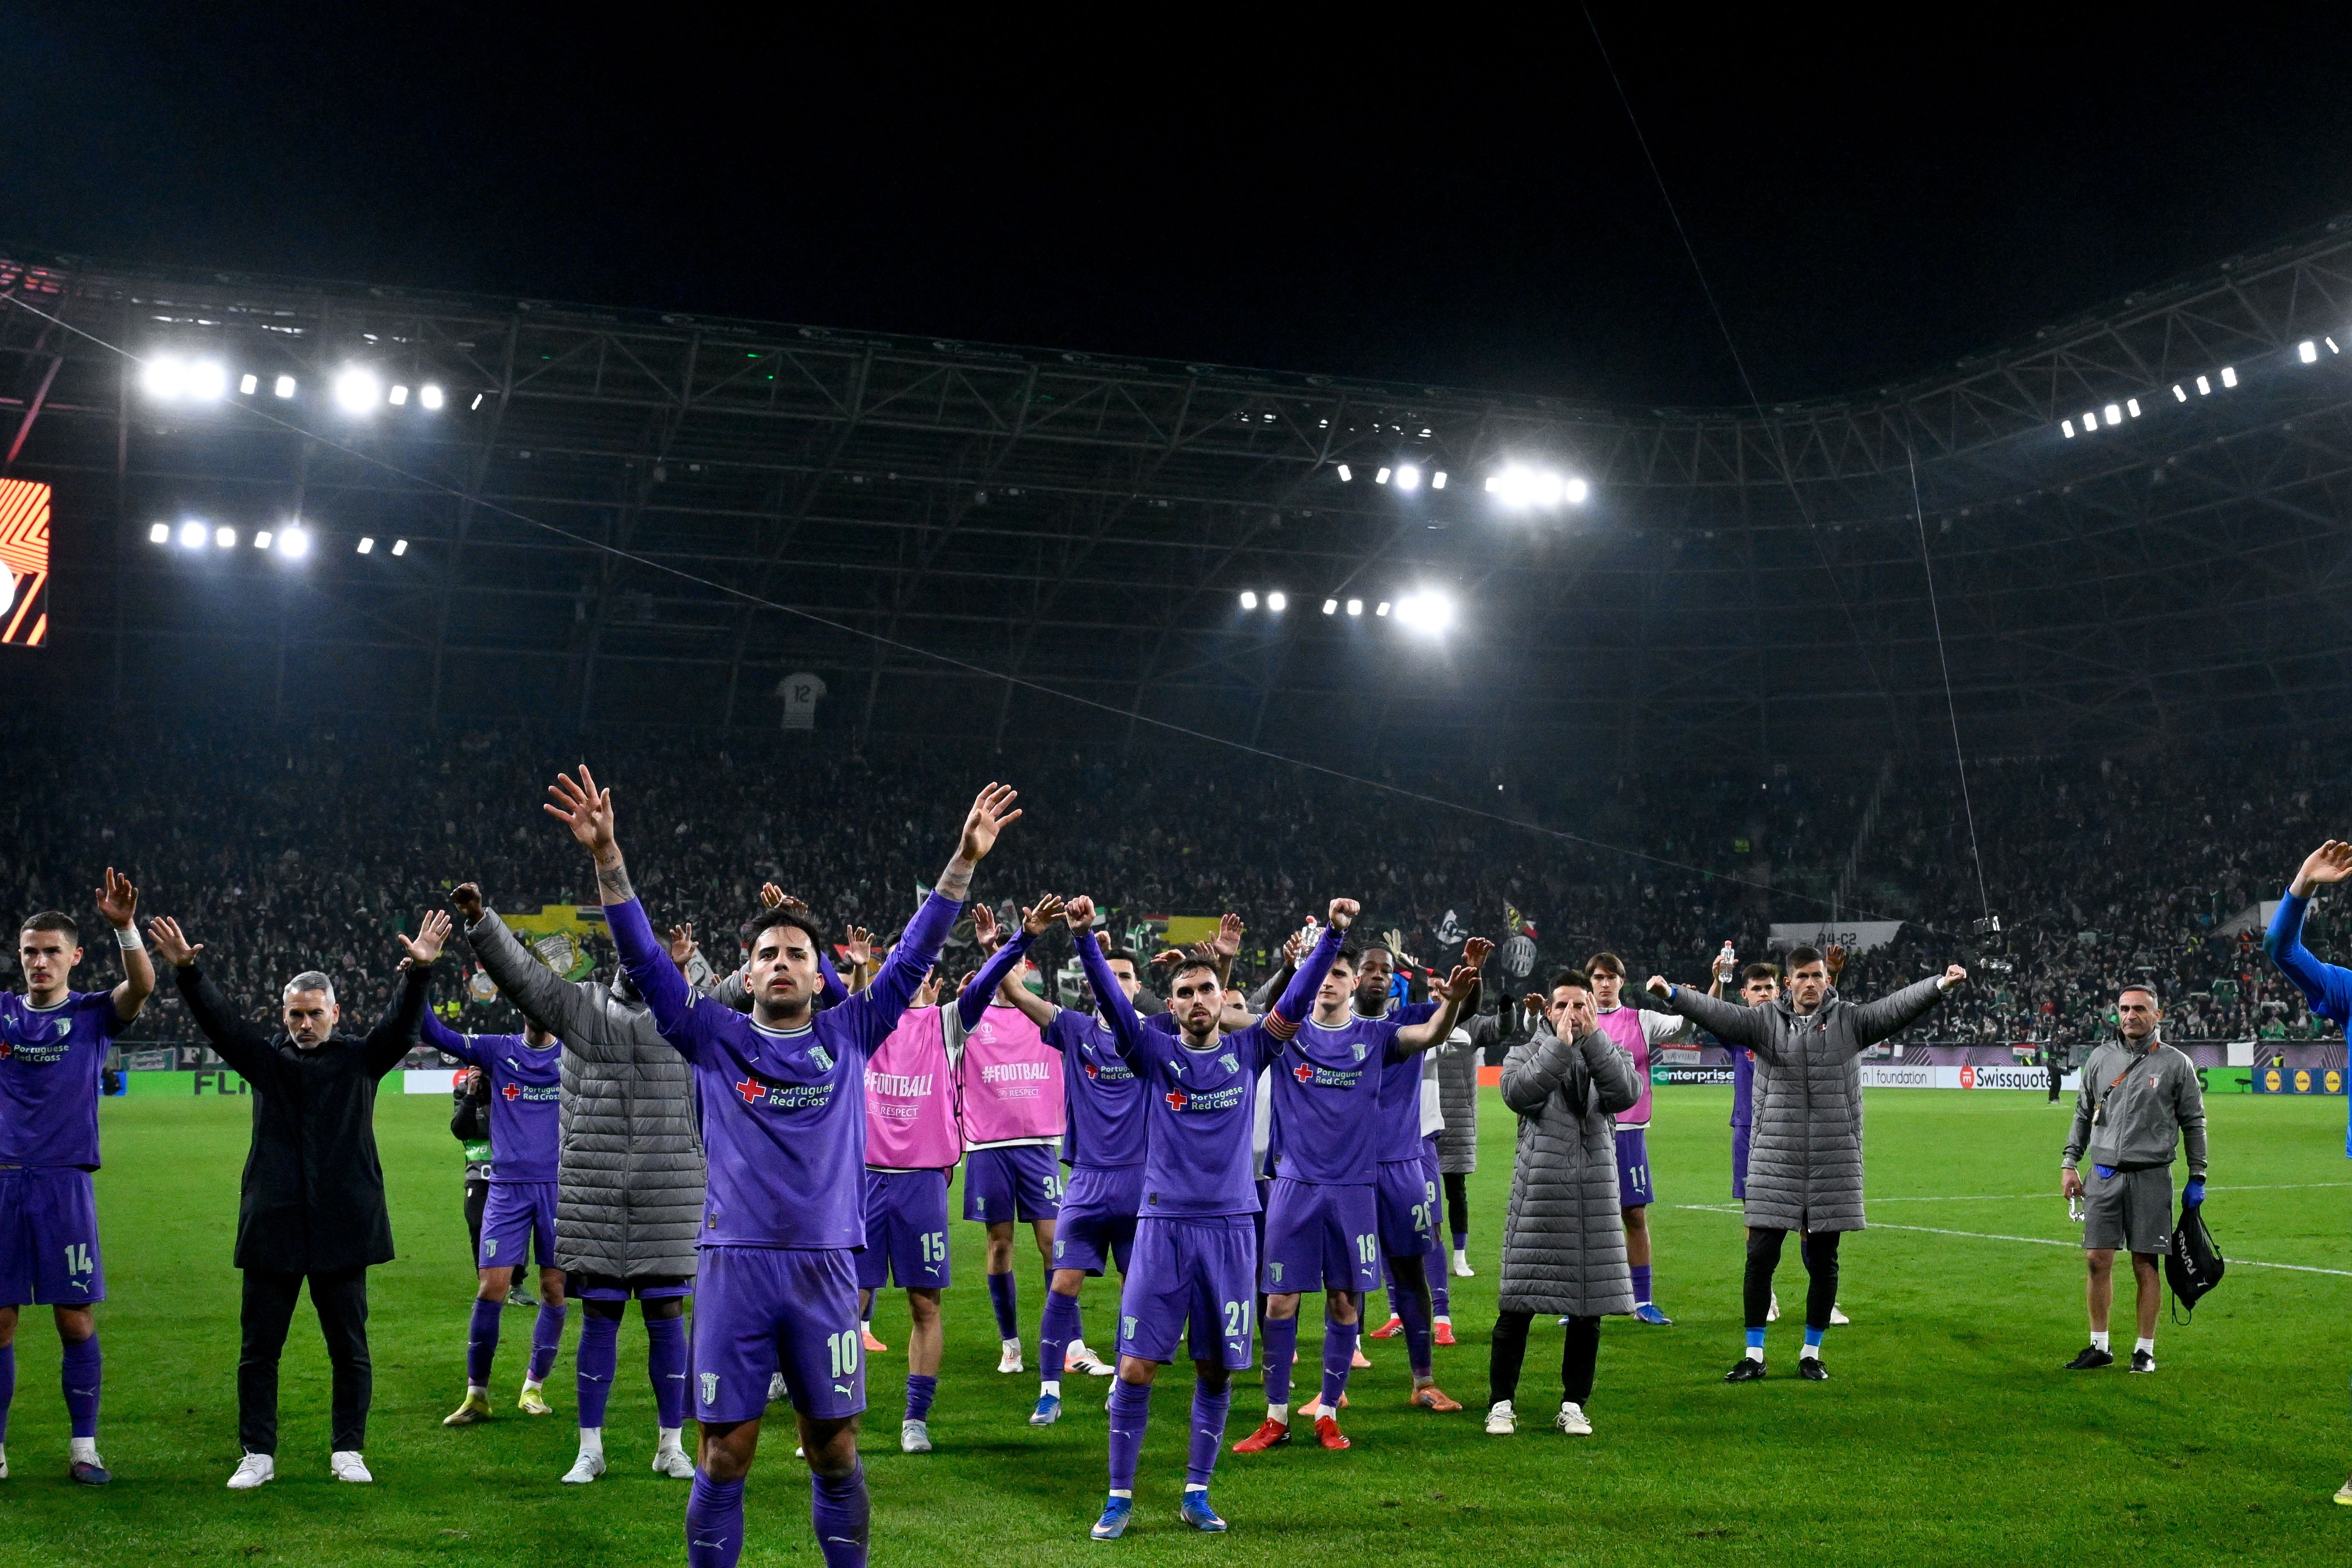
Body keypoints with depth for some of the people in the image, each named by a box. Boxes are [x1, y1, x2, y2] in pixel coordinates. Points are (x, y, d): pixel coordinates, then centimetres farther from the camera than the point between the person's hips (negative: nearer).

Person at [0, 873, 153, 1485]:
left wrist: (125, 927, -32)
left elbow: (142, 985, -15)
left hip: (66, 1185, -2)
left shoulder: (94, 1014, 3)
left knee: (75, 1320, 1)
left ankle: (84, 1448, 10)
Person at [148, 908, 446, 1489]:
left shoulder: (361, 1060, 7)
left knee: (349, 1348, 5)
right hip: (272, 1228, 1)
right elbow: (217, 1020, -1)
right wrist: (185, 971, -17)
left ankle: (348, 1451, 16)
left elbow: (403, 1024, -6)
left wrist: (419, 972, -24)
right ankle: (258, 1455, 13)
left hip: (343, 1228, -1)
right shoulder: (265, 1059, 10)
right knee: (259, 1348, 4)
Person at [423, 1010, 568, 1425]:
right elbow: (435, 1035, -1)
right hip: (507, 1187, 0)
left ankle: (534, 1388, 18)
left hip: (560, 1187, 0)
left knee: (555, 1289, 2)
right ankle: (477, 1395, 7)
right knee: (490, 1288, -5)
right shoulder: (497, 1051, 5)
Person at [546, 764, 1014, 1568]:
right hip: (735, 1266, -1)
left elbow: (914, 956, 4)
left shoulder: (849, 1036, 8)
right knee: (724, 1455, 3)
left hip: (826, 1267, 1)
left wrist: (963, 863, -3)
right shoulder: (716, 1039, 5)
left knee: (835, 1451, 8)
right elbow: (644, 959, -1)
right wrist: (607, 859, -12)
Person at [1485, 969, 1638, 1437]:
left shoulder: (1610, 1054, 12)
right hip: (1538, 1196, -2)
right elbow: (1518, 1094, -15)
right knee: (1519, 1306, -2)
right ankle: (1501, 1404, 9)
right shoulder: (1528, 1052, 7)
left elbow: (1626, 1093, -10)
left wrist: (1593, 1037, -13)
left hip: (1595, 1199, 2)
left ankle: (1574, 1406, 18)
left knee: (1588, 1310, 6)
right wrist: (1561, 1044, -16)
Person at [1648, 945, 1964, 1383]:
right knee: (1761, 1255, -1)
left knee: (1823, 1261, 7)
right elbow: (1718, 1014, -8)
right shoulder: (1766, 1020, 4)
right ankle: (1754, 1355, 12)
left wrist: (1941, 985, -25)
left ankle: (1812, 1354, 22)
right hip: (1776, 1159, 0)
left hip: (1834, 1160, 0)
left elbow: (1898, 1006, -8)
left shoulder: (1850, 1020, 4)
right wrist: (1672, 994, -24)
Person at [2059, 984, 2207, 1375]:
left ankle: (2145, 1350, 12)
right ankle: (2099, 1346, 12)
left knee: (2146, 1264, 1)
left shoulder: (2176, 1064, 0)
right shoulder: (2101, 1058, 8)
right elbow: (2083, 1114, 17)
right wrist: (2070, 1163, 11)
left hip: (2151, 1177, -3)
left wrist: (2197, 1178, 3)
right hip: (2104, 1174, 3)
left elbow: (2194, 1123, 5)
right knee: (2097, 1260, 1)